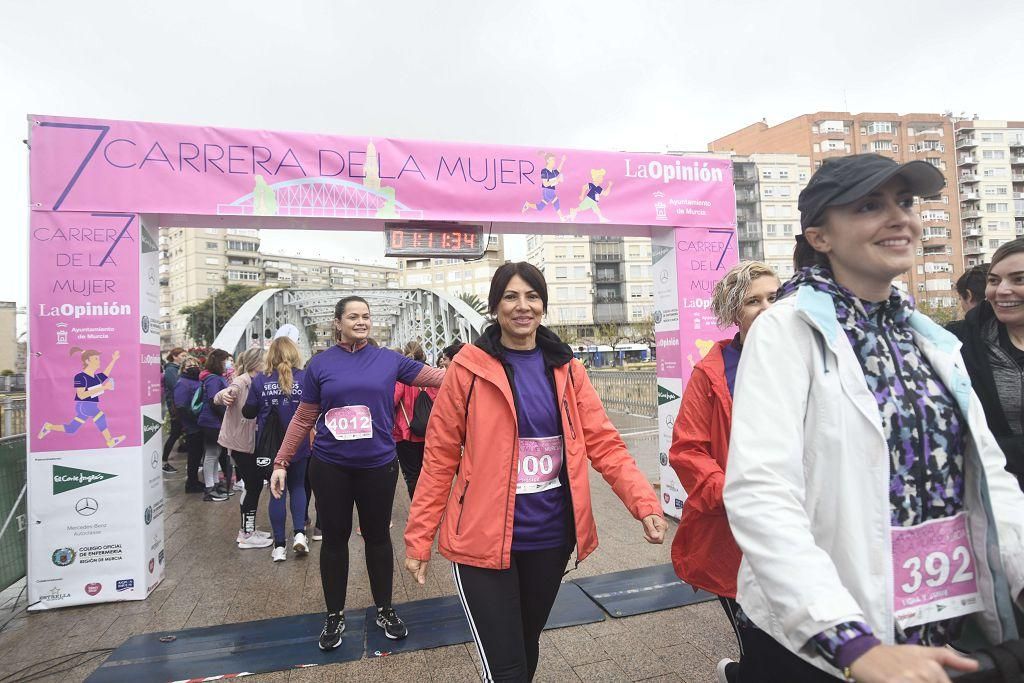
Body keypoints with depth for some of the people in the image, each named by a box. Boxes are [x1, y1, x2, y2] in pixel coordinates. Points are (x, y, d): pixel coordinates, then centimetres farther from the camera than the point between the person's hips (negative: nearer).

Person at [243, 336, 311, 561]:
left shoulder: (260, 380, -6)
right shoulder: (304, 377, -10)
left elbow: (248, 412, -1)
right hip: (298, 445, 0)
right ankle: (299, 533, 5)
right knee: (297, 486, 19)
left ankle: (279, 545, 15)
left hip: (270, 445, 0)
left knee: (277, 492, 11)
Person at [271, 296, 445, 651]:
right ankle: (334, 616, 32)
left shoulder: (389, 360, -1)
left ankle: (385, 610, 32)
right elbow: (303, 419, 4)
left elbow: (437, 377, -4)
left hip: (378, 465, 0)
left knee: (377, 536, 13)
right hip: (330, 466, 0)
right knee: (334, 538, 12)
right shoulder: (320, 364, -1)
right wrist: (281, 462, 3)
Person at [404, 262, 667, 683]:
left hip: (551, 535, 4)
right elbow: (440, 457, -6)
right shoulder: (469, 367, -9)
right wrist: (419, 537, -5)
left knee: (529, 643, 24)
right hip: (484, 538, -3)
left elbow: (604, 442, -2)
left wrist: (645, 503, -15)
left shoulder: (566, 368, 1)